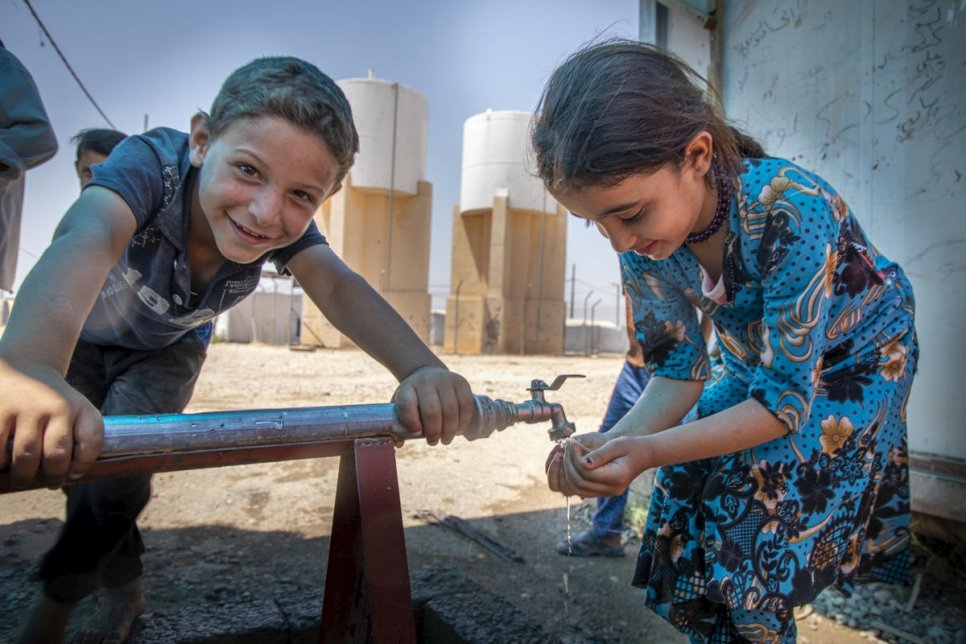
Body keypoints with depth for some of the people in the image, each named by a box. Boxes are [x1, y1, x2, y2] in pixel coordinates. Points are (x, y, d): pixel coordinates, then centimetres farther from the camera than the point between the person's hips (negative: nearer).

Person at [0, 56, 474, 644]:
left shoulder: (285, 227, -29)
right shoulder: (150, 163, -39)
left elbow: (337, 286, -43)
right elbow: (90, 237, -57)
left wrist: (421, 368, -62)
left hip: (164, 351, 1)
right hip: (76, 336, -1)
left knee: (118, 469, -13)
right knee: (74, 456, 4)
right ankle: (124, 591, 31)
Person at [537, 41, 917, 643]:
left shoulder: (792, 209, -37)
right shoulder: (642, 242, -20)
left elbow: (786, 401, -32)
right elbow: (678, 370, -11)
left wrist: (649, 451, -43)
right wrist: (613, 442, -30)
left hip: (857, 356, -4)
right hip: (758, 363, 5)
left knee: (760, 519, -14)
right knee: (689, 507, -2)